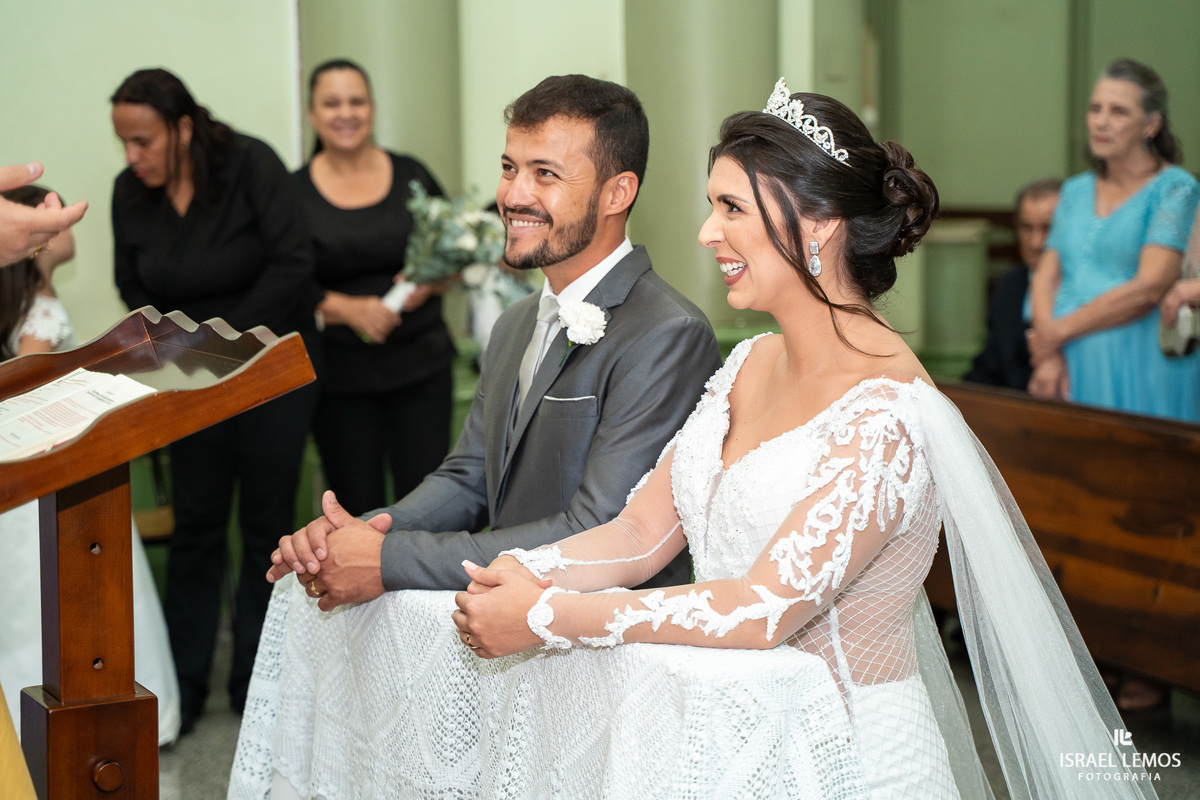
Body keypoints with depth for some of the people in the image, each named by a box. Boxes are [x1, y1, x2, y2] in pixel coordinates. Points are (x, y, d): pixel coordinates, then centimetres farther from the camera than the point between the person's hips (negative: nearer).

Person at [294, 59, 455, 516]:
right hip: (339, 373, -1)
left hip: (420, 365, 1)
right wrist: (350, 309, -15)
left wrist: (428, 284, -9)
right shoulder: (295, 192, 1)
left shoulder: (411, 175, 7)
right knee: (358, 507, 3)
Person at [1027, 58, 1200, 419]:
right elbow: (1045, 279, 10)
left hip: (1140, 374, -5)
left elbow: (1148, 288, -14)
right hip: (1070, 369, 5)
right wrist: (1047, 356, -7)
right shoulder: (1075, 190, 16)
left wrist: (1057, 332, -9)